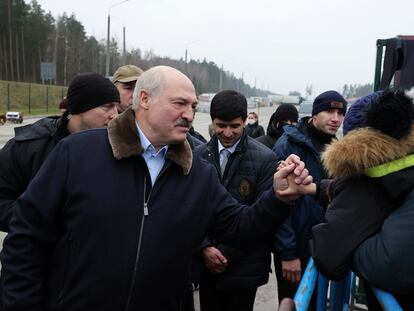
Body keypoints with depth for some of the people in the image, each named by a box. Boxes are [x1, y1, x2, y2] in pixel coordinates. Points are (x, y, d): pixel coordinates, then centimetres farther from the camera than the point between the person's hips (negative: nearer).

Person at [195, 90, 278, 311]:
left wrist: (226, 254, -10)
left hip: (244, 263, -2)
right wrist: (205, 247, -8)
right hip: (206, 260, 3)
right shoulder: (199, 155, 2)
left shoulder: (265, 158, -8)